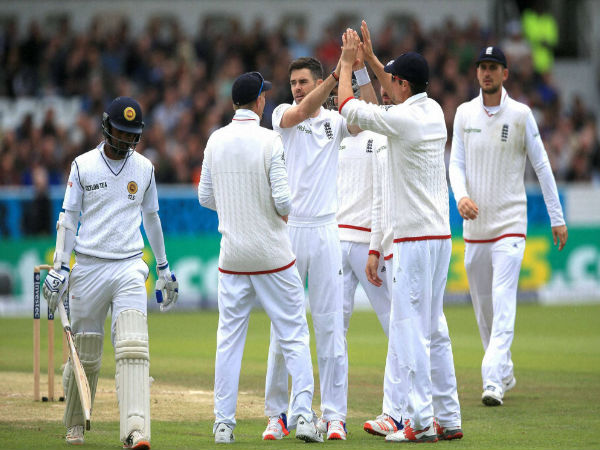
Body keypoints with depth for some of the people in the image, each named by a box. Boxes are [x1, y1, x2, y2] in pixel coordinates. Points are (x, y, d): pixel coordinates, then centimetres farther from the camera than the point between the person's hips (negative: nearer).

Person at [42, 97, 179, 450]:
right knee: (85, 356, 5)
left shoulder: (145, 168, 9)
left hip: (130, 267, 1)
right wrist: (60, 268, -6)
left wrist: (164, 267, 24)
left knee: (133, 350, -16)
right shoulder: (83, 166, 2)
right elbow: (69, 218, 3)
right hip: (89, 267, -1)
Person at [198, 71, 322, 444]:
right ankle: (303, 415, -6)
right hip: (272, 255, -4)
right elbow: (282, 199, -16)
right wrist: (283, 213, 5)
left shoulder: (216, 140, 2)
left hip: (233, 256, 4)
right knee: (294, 335, 2)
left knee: (229, 338, 8)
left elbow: (206, 197, 7)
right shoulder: (269, 140, -12)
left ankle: (224, 423, 6)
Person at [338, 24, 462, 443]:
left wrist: (347, 62, 10)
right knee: (434, 328, 12)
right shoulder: (433, 110, 10)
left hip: (415, 240, -9)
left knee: (410, 328, -7)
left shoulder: (403, 119, -15)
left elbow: (348, 106, -4)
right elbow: (400, 96, 32)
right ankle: (449, 418, 13)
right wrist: (370, 58, 32)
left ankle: (421, 421, -9)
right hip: (441, 235, 9)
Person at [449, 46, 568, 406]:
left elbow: (542, 165, 2)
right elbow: (457, 163, 4)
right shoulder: (464, 114, 6)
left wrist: (557, 218, 0)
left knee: (503, 303, -16)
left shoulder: (521, 115, -2)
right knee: (482, 306, 9)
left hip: (510, 224, -4)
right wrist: (461, 196, -17)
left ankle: (493, 381, -24)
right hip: (475, 224, 4)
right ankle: (505, 373, 25)